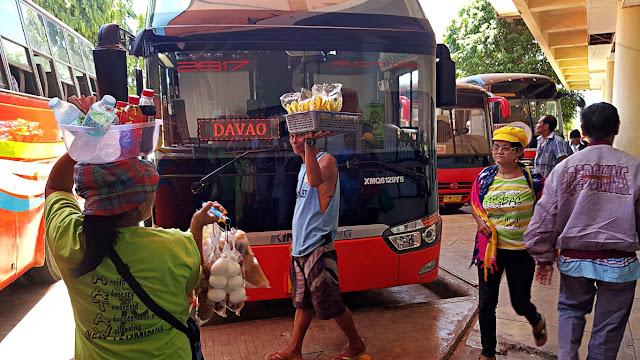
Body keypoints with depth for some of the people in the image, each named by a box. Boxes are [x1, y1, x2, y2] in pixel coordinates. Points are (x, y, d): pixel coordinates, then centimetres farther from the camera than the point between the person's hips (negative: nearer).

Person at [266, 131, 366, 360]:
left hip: (318, 247, -8)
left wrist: (309, 143, -38)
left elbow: (315, 180, -36)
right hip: (300, 247, 8)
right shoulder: (304, 168, 16)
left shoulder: (326, 161, -11)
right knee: (302, 302, 17)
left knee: (330, 303, 2)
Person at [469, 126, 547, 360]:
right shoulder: (485, 177, 0)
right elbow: (475, 206, 14)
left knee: (520, 303, 9)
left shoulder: (533, 179, -7)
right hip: (489, 248, 2)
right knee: (486, 304, 5)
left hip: (521, 251, -2)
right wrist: (481, 222, -7)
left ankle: (537, 322, 48)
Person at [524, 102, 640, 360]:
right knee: (608, 327, 15)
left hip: (574, 259, 1)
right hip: (618, 263, -1)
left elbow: (544, 217, -4)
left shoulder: (565, 168, -5)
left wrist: (544, 258, 7)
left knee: (571, 309, 24)